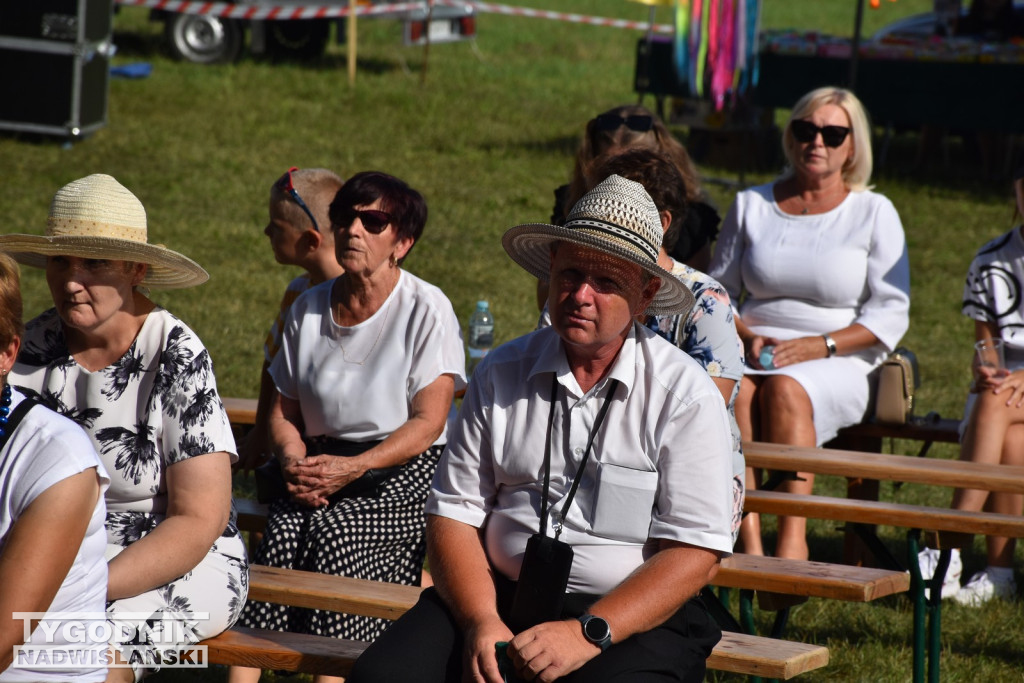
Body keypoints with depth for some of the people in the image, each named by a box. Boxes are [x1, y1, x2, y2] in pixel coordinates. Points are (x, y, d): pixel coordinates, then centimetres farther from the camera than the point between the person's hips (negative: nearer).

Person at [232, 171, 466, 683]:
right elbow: (283, 411, 14)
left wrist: (355, 467, -21)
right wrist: (294, 462, -8)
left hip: (405, 469, -4)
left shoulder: (427, 310, -3)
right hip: (325, 463, 4)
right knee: (283, 531, -27)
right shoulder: (308, 309, 12)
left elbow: (427, 422, -9)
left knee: (336, 532, -33)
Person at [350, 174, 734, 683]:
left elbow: (695, 554, -8)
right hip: (501, 597, 3)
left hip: (636, 618, -3)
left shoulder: (685, 394, -3)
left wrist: (588, 633, -17)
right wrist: (481, 622, -11)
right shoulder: (500, 375, 8)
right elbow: (453, 512, 6)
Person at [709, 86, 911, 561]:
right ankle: (748, 541, -42)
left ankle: (793, 540, -41)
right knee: (732, 390, -34)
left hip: (839, 364, -2)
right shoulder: (751, 205, 16)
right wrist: (747, 336, -5)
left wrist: (818, 345, -14)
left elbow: (891, 314, 0)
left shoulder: (874, 213, 6)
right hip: (753, 354, 2)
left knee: (786, 389, -37)